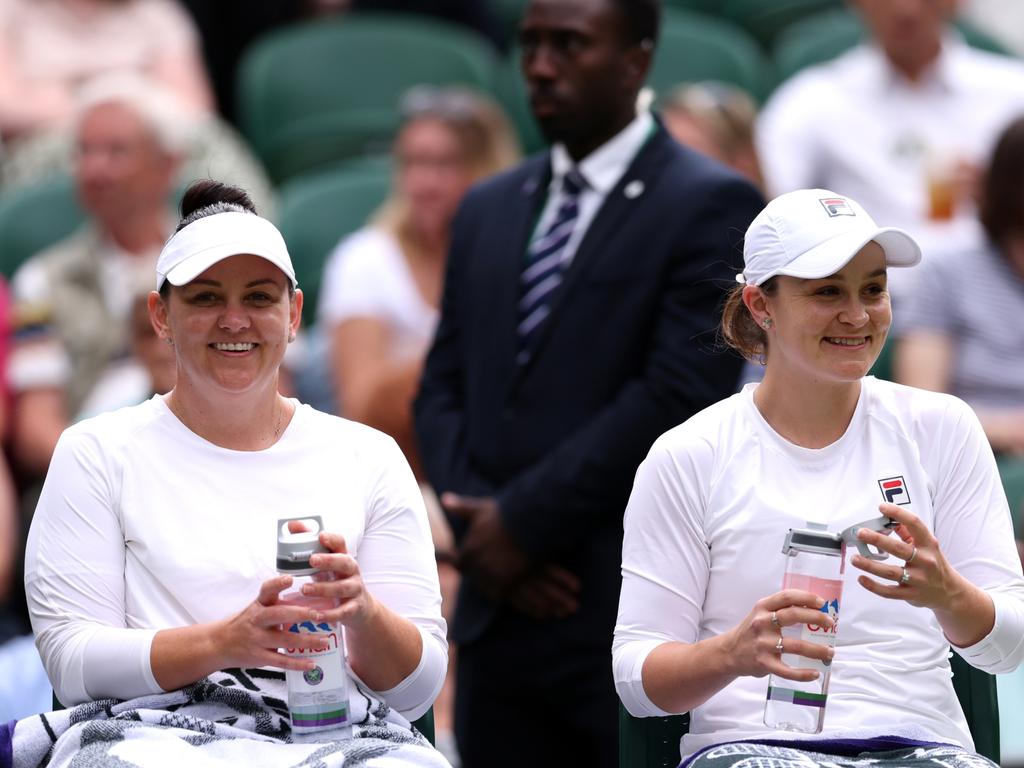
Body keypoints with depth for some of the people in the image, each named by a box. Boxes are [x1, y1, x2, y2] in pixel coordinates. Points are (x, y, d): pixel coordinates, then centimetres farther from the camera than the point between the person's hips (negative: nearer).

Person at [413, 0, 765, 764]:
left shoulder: (711, 206, -4)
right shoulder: (488, 209, 17)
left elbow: (680, 394, -13)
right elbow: (442, 390, 15)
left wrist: (523, 521, -12)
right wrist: (480, 521, -3)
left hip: (636, 618, -6)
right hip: (500, 616, 6)